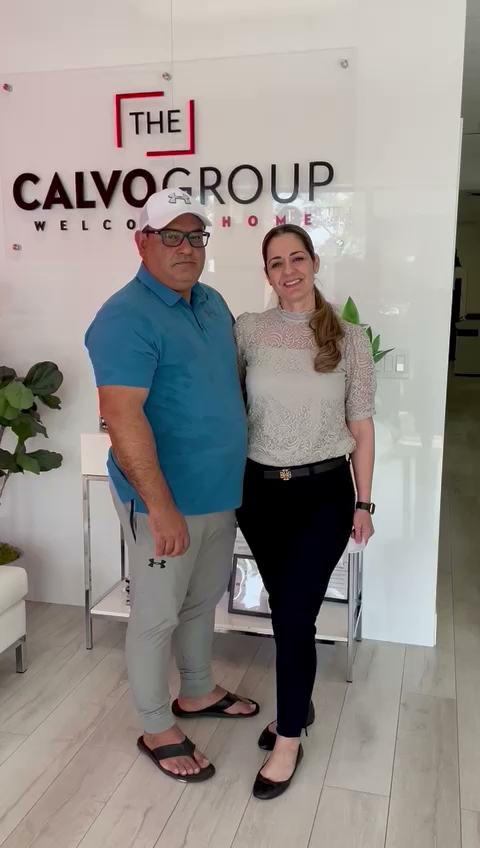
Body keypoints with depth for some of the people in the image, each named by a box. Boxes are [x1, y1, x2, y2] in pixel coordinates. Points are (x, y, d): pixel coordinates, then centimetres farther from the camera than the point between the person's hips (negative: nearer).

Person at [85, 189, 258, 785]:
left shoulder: (212, 302, 8)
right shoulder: (127, 318, -19)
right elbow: (121, 416, -26)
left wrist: (239, 475, 18)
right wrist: (162, 507, -29)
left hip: (220, 491, 8)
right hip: (165, 499, -8)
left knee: (202, 600, 23)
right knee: (157, 614, 9)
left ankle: (198, 693, 45)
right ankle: (157, 730, 28)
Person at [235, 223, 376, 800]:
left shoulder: (350, 339, -3)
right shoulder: (248, 330, -1)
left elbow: (360, 426, 1)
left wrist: (362, 502, 1)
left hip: (325, 492, -2)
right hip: (261, 489, 2)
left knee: (293, 613, -5)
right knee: (286, 607, 15)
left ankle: (288, 740, 16)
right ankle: (298, 702, 39)